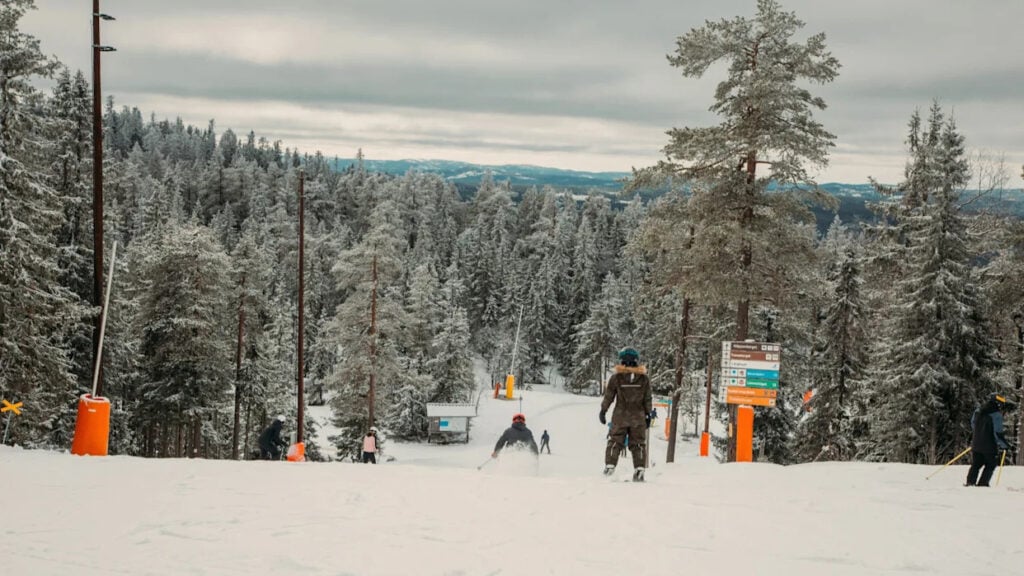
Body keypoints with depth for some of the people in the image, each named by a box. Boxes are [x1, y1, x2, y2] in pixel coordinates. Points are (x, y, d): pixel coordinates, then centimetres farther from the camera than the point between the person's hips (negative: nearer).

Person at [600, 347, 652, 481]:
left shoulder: (615, 378, -6)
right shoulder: (644, 379, -2)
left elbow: (608, 396, -1)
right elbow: (648, 399, 3)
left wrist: (603, 411, 8)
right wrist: (648, 414, 12)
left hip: (620, 417, -1)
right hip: (638, 417, 1)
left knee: (615, 442, 5)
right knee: (638, 444, 8)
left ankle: (609, 467, -3)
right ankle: (639, 470, 3)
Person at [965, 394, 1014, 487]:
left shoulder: (978, 410, 4)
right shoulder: (996, 414, -17)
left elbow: (973, 425, 17)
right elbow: (998, 433, -17)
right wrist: (1005, 445, -5)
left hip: (976, 444, 6)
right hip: (989, 446, -6)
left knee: (975, 464, 18)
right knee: (990, 465, 12)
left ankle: (970, 481, 8)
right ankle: (982, 483, 5)